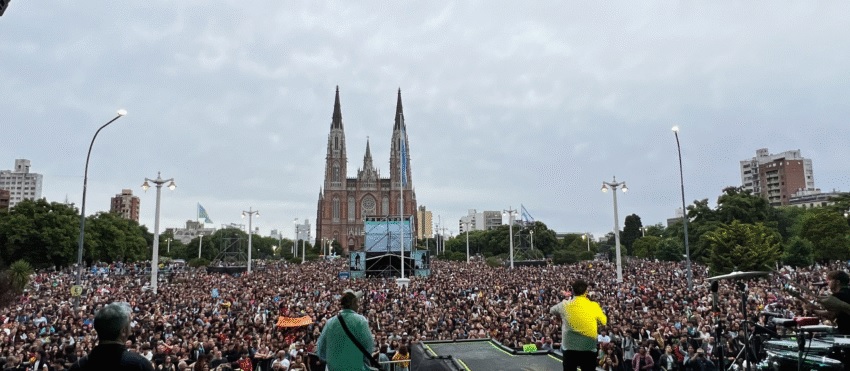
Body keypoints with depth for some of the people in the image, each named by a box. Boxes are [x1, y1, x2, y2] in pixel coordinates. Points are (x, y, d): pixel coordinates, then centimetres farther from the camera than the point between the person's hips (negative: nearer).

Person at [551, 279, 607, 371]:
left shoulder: (565, 305, -2)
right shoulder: (594, 306, -5)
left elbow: (552, 311, 20)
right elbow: (604, 321, 14)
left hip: (569, 348, 1)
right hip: (589, 348, 0)